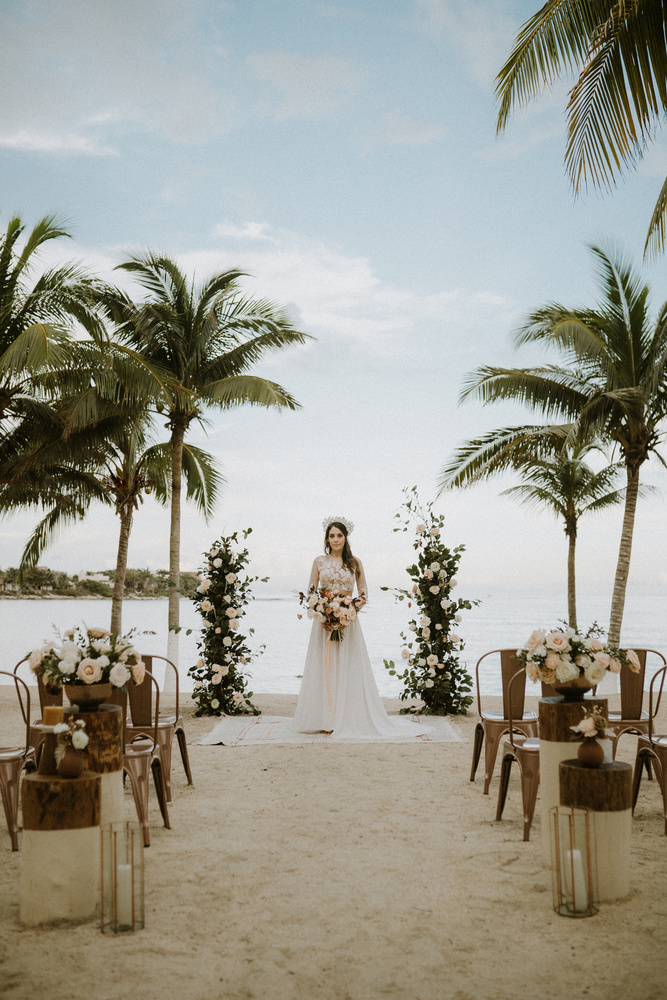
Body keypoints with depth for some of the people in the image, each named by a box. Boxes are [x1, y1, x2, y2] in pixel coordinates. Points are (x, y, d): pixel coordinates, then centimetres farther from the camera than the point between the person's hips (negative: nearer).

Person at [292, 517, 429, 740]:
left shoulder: (354, 563, 5)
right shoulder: (319, 561, 5)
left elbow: (363, 593, 7)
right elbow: (311, 591, 6)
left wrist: (352, 608, -12)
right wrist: (319, 616, -8)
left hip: (347, 621, 0)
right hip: (323, 621, 0)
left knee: (349, 669, -1)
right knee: (323, 669, 0)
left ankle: (349, 719, 4)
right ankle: (324, 719, 6)